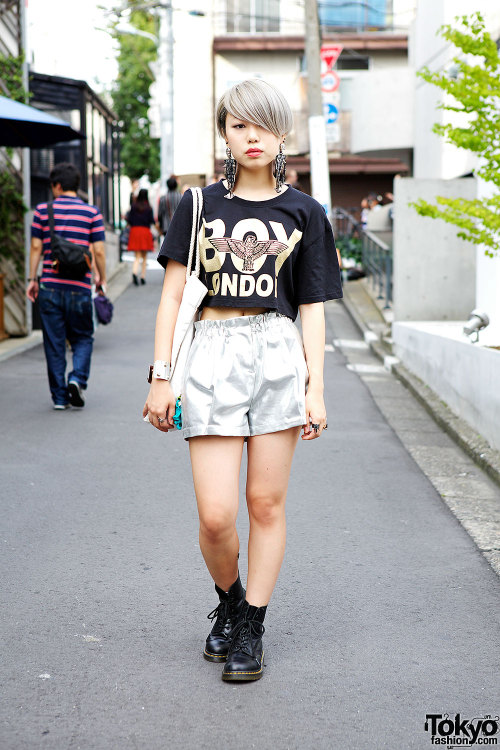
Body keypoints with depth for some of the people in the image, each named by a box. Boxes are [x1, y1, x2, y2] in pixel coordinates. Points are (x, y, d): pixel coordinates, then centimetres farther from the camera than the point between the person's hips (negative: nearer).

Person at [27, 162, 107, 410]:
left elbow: (36, 247, 0)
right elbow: (98, 251, -1)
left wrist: (32, 279, 9)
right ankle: (77, 379, -8)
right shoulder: (92, 213, 1)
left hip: (50, 286, 0)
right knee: (82, 338, 15)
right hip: (80, 287, 0)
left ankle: (59, 396, 10)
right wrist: (102, 280, 12)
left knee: (54, 342, 7)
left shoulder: (43, 210, 2)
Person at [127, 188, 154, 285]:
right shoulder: (148, 208, -5)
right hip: (145, 231, -1)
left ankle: (134, 272, -23)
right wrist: (155, 220, 18)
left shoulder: (133, 206, -1)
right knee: (144, 256, 11)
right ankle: (143, 276, 11)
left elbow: (129, 220, -2)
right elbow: (151, 220, -4)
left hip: (134, 230, 1)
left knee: (137, 256, 1)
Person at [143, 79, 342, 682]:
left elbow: (312, 308, 8)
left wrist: (315, 387, 1)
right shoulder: (199, 207, 9)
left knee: (266, 502, 3)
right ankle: (228, 602, 25)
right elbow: (173, 295, 7)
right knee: (216, 515, -5)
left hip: (279, 355, 0)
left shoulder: (303, 213, 8)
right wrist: (161, 377, 1)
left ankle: (251, 629, 19)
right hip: (212, 354, 0)